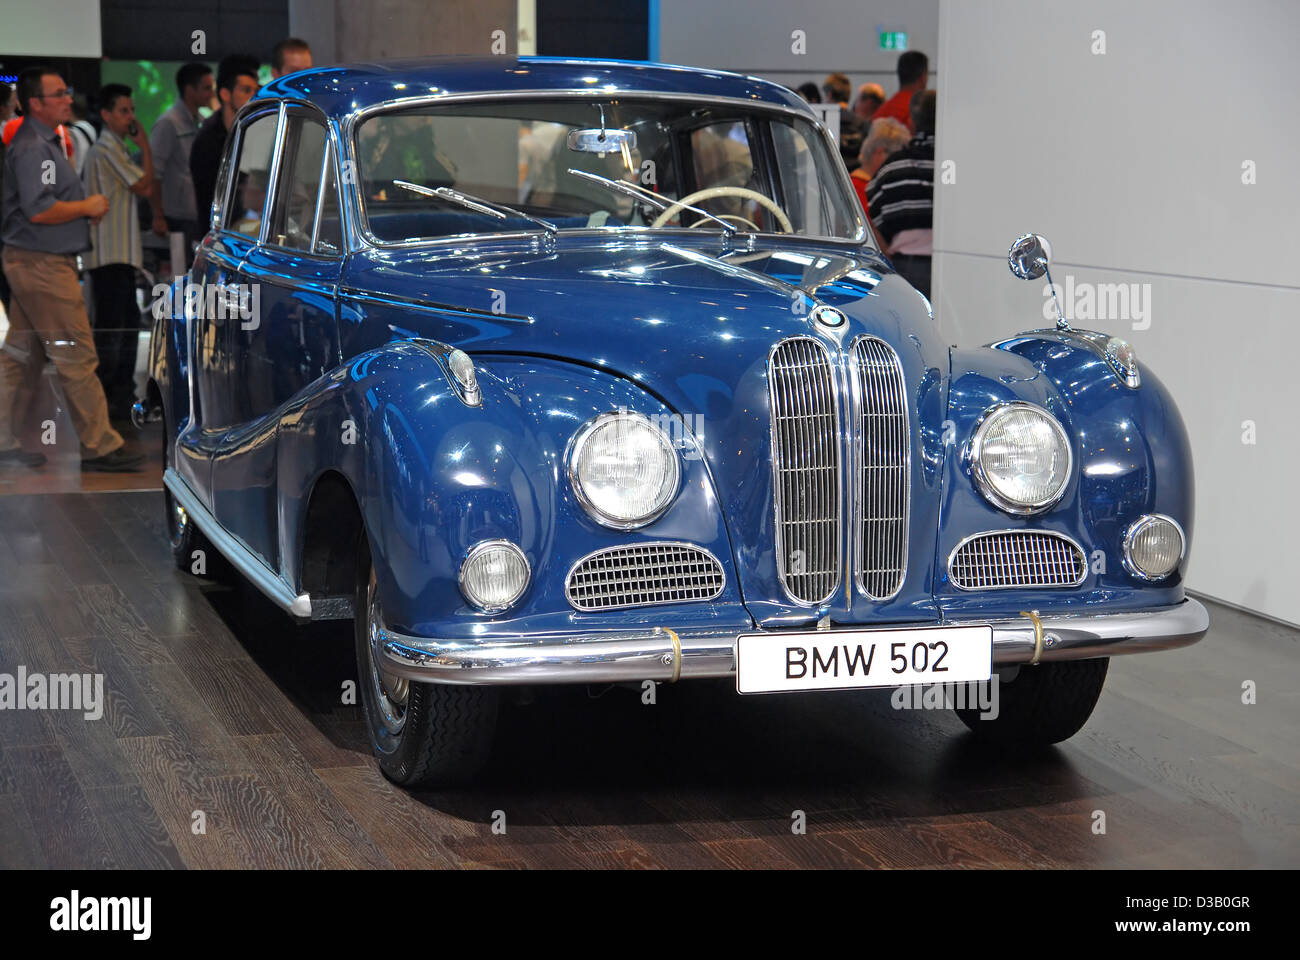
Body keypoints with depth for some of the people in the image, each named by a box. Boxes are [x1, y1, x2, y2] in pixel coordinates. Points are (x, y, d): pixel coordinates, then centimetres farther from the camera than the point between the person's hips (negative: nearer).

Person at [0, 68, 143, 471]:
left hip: (34, 262, 11)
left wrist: (87, 208, 11)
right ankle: (99, 446, -3)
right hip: (43, 264, -11)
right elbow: (39, 210, -25)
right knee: (76, 356, -7)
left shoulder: (43, 142, 17)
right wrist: (87, 207, -12)